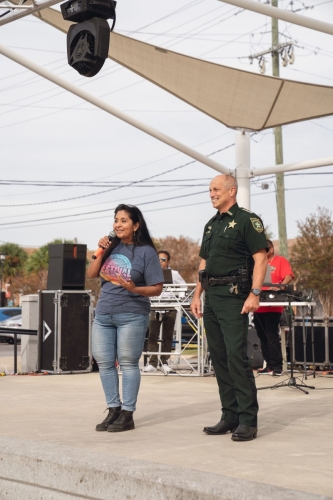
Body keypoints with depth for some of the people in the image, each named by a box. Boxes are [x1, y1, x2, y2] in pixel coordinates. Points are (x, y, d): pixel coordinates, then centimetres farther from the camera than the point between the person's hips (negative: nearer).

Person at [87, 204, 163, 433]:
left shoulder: (146, 252, -7)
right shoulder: (112, 247, 7)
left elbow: (157, 288, -7)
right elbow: (91, 274, 8)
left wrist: (134, 289, -23)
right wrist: (101, 252, -4)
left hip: (131, 315, -6)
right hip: (103, 314, 6)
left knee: (128, 363, -2)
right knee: (104, 362, 8)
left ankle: (127, 414, 5)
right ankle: (114, 409, 19)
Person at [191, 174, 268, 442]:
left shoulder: (247, 220, -4)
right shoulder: (211, 225, 19)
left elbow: (260, 258, -11)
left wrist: (255, 294, -20)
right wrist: (197, 295, 14)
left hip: (234, 296, -8)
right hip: (212, 298, 8)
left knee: (236, 355, -14)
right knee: (219, 357, 8)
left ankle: (248, 420, -10)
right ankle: (230, 416, 14)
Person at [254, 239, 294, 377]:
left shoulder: (280, 261, 1)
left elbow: (288, 277, -12)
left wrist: (279, 287, -28)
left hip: (273, 307, -6)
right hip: (259, 306, 6)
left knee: (272, 335, -11)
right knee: (262, 337, 7)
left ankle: (277, 366, -8)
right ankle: (269, 365, 13)